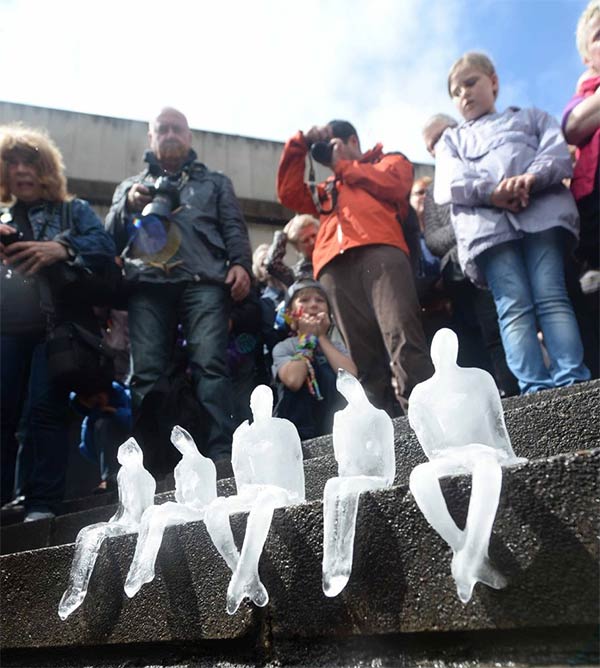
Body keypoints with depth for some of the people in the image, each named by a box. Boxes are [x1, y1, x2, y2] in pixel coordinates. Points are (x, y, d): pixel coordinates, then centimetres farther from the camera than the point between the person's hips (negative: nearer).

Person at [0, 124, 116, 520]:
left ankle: (43, 503, -3)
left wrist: (63, 249, -24)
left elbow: (106, 247, -4)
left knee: (45, 409, -8)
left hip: (57, 325, -3)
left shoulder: (74, 210, 12)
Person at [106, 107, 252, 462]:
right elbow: (110, 240, 22)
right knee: (147, 373, -11)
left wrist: (240, 264, -6)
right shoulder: (131, 186, 32)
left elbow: (234, 229, 14)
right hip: (148, 286, 2)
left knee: (209, 364, -19)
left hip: (203, 281, -1)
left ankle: (221, 456, -24)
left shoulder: (215, 182, 29)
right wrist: (128, 207, 2)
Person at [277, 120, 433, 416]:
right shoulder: (329, 189, 40)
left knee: (401, 335, -25)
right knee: (364, 358, -11)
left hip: (379, 251, -3)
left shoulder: (390, 160, 30)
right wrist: (299, 145, 30)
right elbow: (289, 193, 34)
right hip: (335, 267, 4)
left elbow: (394, 185, 9)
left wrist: (344, 166, 19)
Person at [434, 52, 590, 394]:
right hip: (486, 222, 0)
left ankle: (574, 383, -26)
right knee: (514, 306, -18)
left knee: (552, 297, -18)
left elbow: (558, 151, 12)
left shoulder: (531, 117, 34)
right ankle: (536, 390, -28)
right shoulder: (451, 139, 35)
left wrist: (532, 178, -12)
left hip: (542, 209, 0)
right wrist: (491, 192, -10)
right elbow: (449, 184, 12)